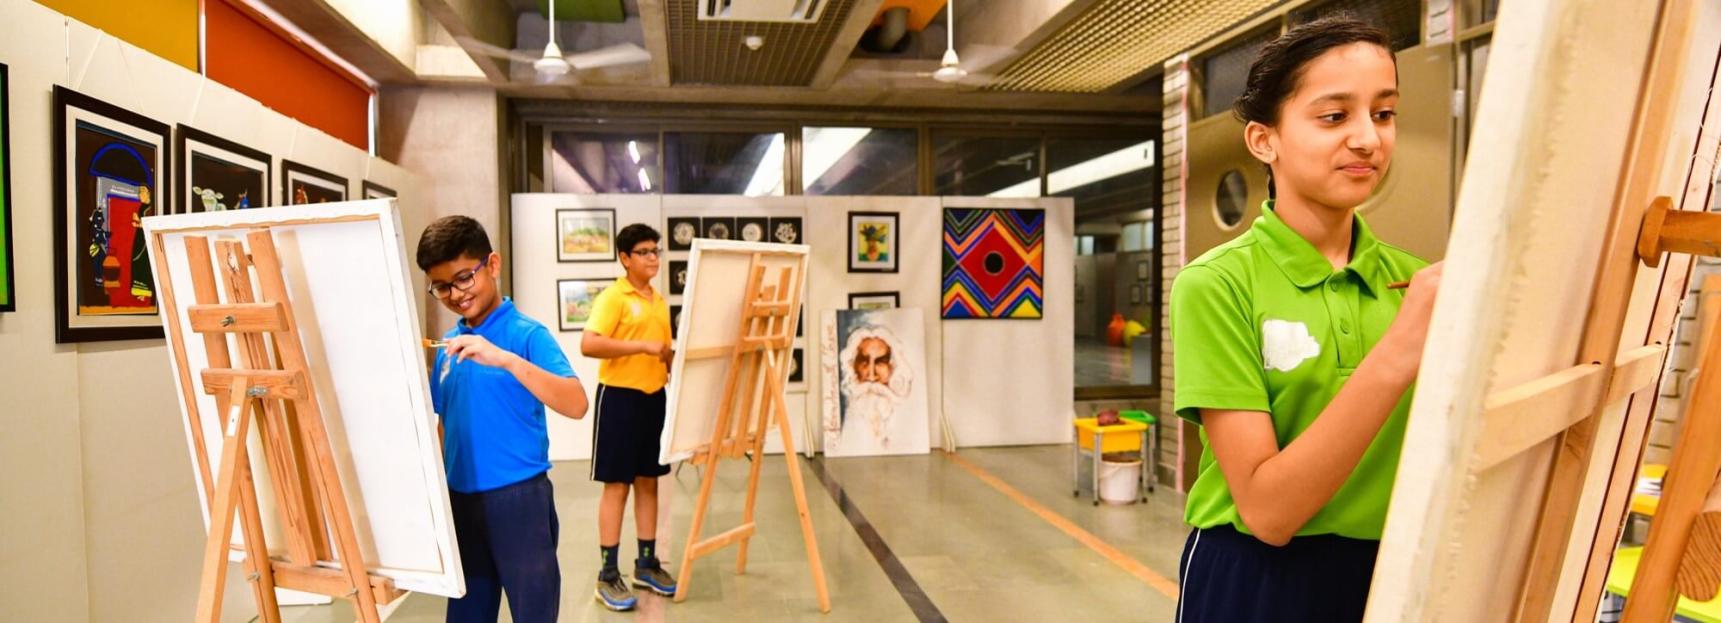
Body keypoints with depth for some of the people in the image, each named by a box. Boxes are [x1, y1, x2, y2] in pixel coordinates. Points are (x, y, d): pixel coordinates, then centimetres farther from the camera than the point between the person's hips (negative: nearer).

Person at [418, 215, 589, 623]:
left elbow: (576, 405, -25)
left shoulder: (527, 333, -10)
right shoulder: (448, 345, 8)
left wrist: (507, 360, -32)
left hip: (517, 496, -6)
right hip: (460, 498, 6)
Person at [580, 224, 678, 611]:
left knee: (648, 482, 12)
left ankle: (647, 564, 23)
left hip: (654, 397, 7)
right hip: (620, 396, -7)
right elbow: (588, 345, -22)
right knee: (617, 485, -1)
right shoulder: (613, 297, -10)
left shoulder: (660, 301, 14)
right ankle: (608, 575, 8)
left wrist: (674, 360, 2)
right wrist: (643, 346, -24)